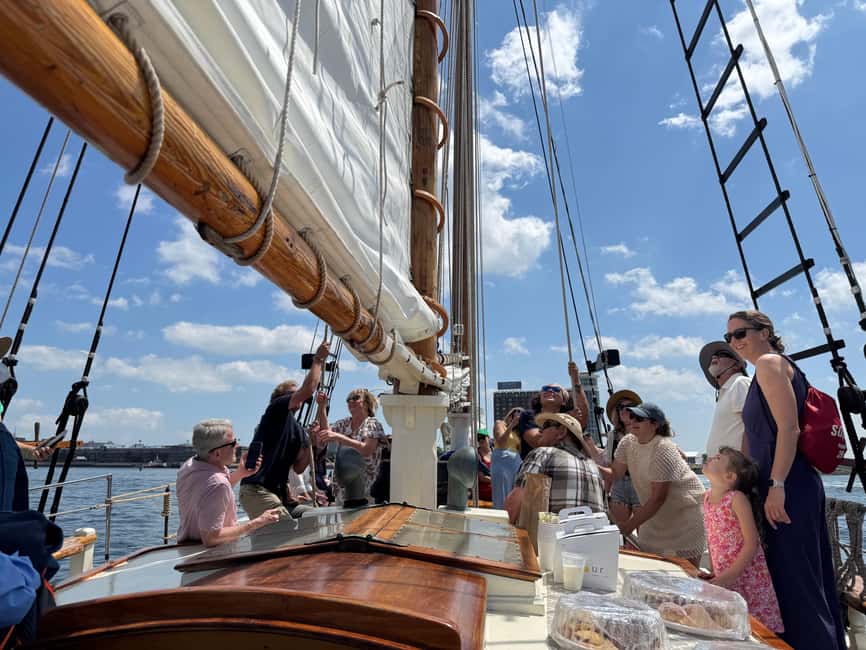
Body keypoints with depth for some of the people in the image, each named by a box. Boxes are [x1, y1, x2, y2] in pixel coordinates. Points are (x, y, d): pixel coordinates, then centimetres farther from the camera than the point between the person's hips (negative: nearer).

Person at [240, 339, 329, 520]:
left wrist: (310, 443, 0)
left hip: (277, 493, 9)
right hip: (257, 491, -9)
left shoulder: (296, 429, 19)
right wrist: (318, 359, -7)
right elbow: (308, 390, -18)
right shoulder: (276, 409, -2)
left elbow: (298, 468, 14)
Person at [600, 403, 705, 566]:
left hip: (685, 513, -6)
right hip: (656, 513, 6)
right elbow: (614, 473, -6)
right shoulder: (627, 442, -7)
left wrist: (629, 526, -27)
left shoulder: (664, 449, -27)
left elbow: (658, 498, -26)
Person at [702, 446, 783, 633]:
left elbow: (751, 544, -19)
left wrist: (729, 576, -18)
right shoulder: (707, 498, 2)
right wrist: (714, 573, 7)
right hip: (724, 579, 6)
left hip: (747, 578, -6)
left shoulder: (737, 499, -18)